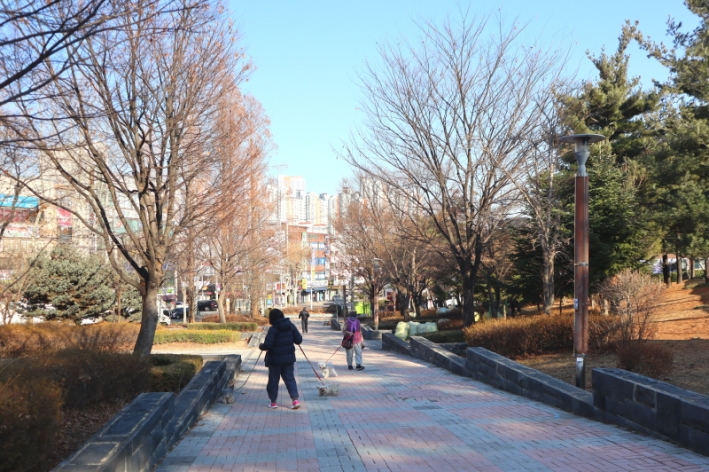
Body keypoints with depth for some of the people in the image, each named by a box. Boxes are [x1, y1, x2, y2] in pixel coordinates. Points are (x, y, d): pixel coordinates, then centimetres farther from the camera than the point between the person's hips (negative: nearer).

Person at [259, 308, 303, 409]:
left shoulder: (273, 329, -15)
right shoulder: (290, 326, -1)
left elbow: (267, 345, -20)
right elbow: (299, 340, 0)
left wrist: (261, 346, 0)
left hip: (275, 359, -4)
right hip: (289, 358, 4)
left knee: (273, 380, 10)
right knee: (290, 378, 10)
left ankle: (273, 402, 17)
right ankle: (295, 399, -3)